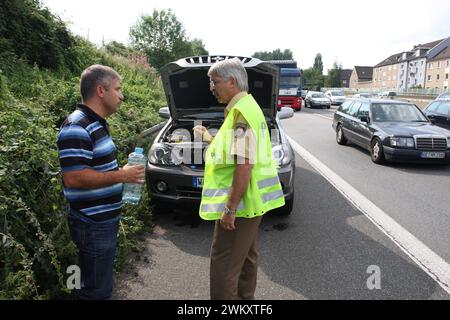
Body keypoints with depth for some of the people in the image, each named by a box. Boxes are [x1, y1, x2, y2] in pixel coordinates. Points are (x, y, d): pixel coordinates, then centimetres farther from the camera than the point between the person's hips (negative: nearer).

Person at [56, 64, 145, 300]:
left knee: (100, 284, 23)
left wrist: (122, 172, 8)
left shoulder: (96, 124, 12)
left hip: (105, 220, 10)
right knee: (96, 290, 4)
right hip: (93, 225, -10)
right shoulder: (77, 128, -20)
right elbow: (73, 178, -27)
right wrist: (121, 176, -22)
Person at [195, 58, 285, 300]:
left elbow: (244, 165, -26)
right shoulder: (247, 106, 14)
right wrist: (210, 138, 19)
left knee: (223, 265, -1)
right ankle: (245, 296, 39)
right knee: (246, 256, 23)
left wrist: (230, 208, -23)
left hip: (239, 203, -11)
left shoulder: (240, 113, -19)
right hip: (251, 201, 11)